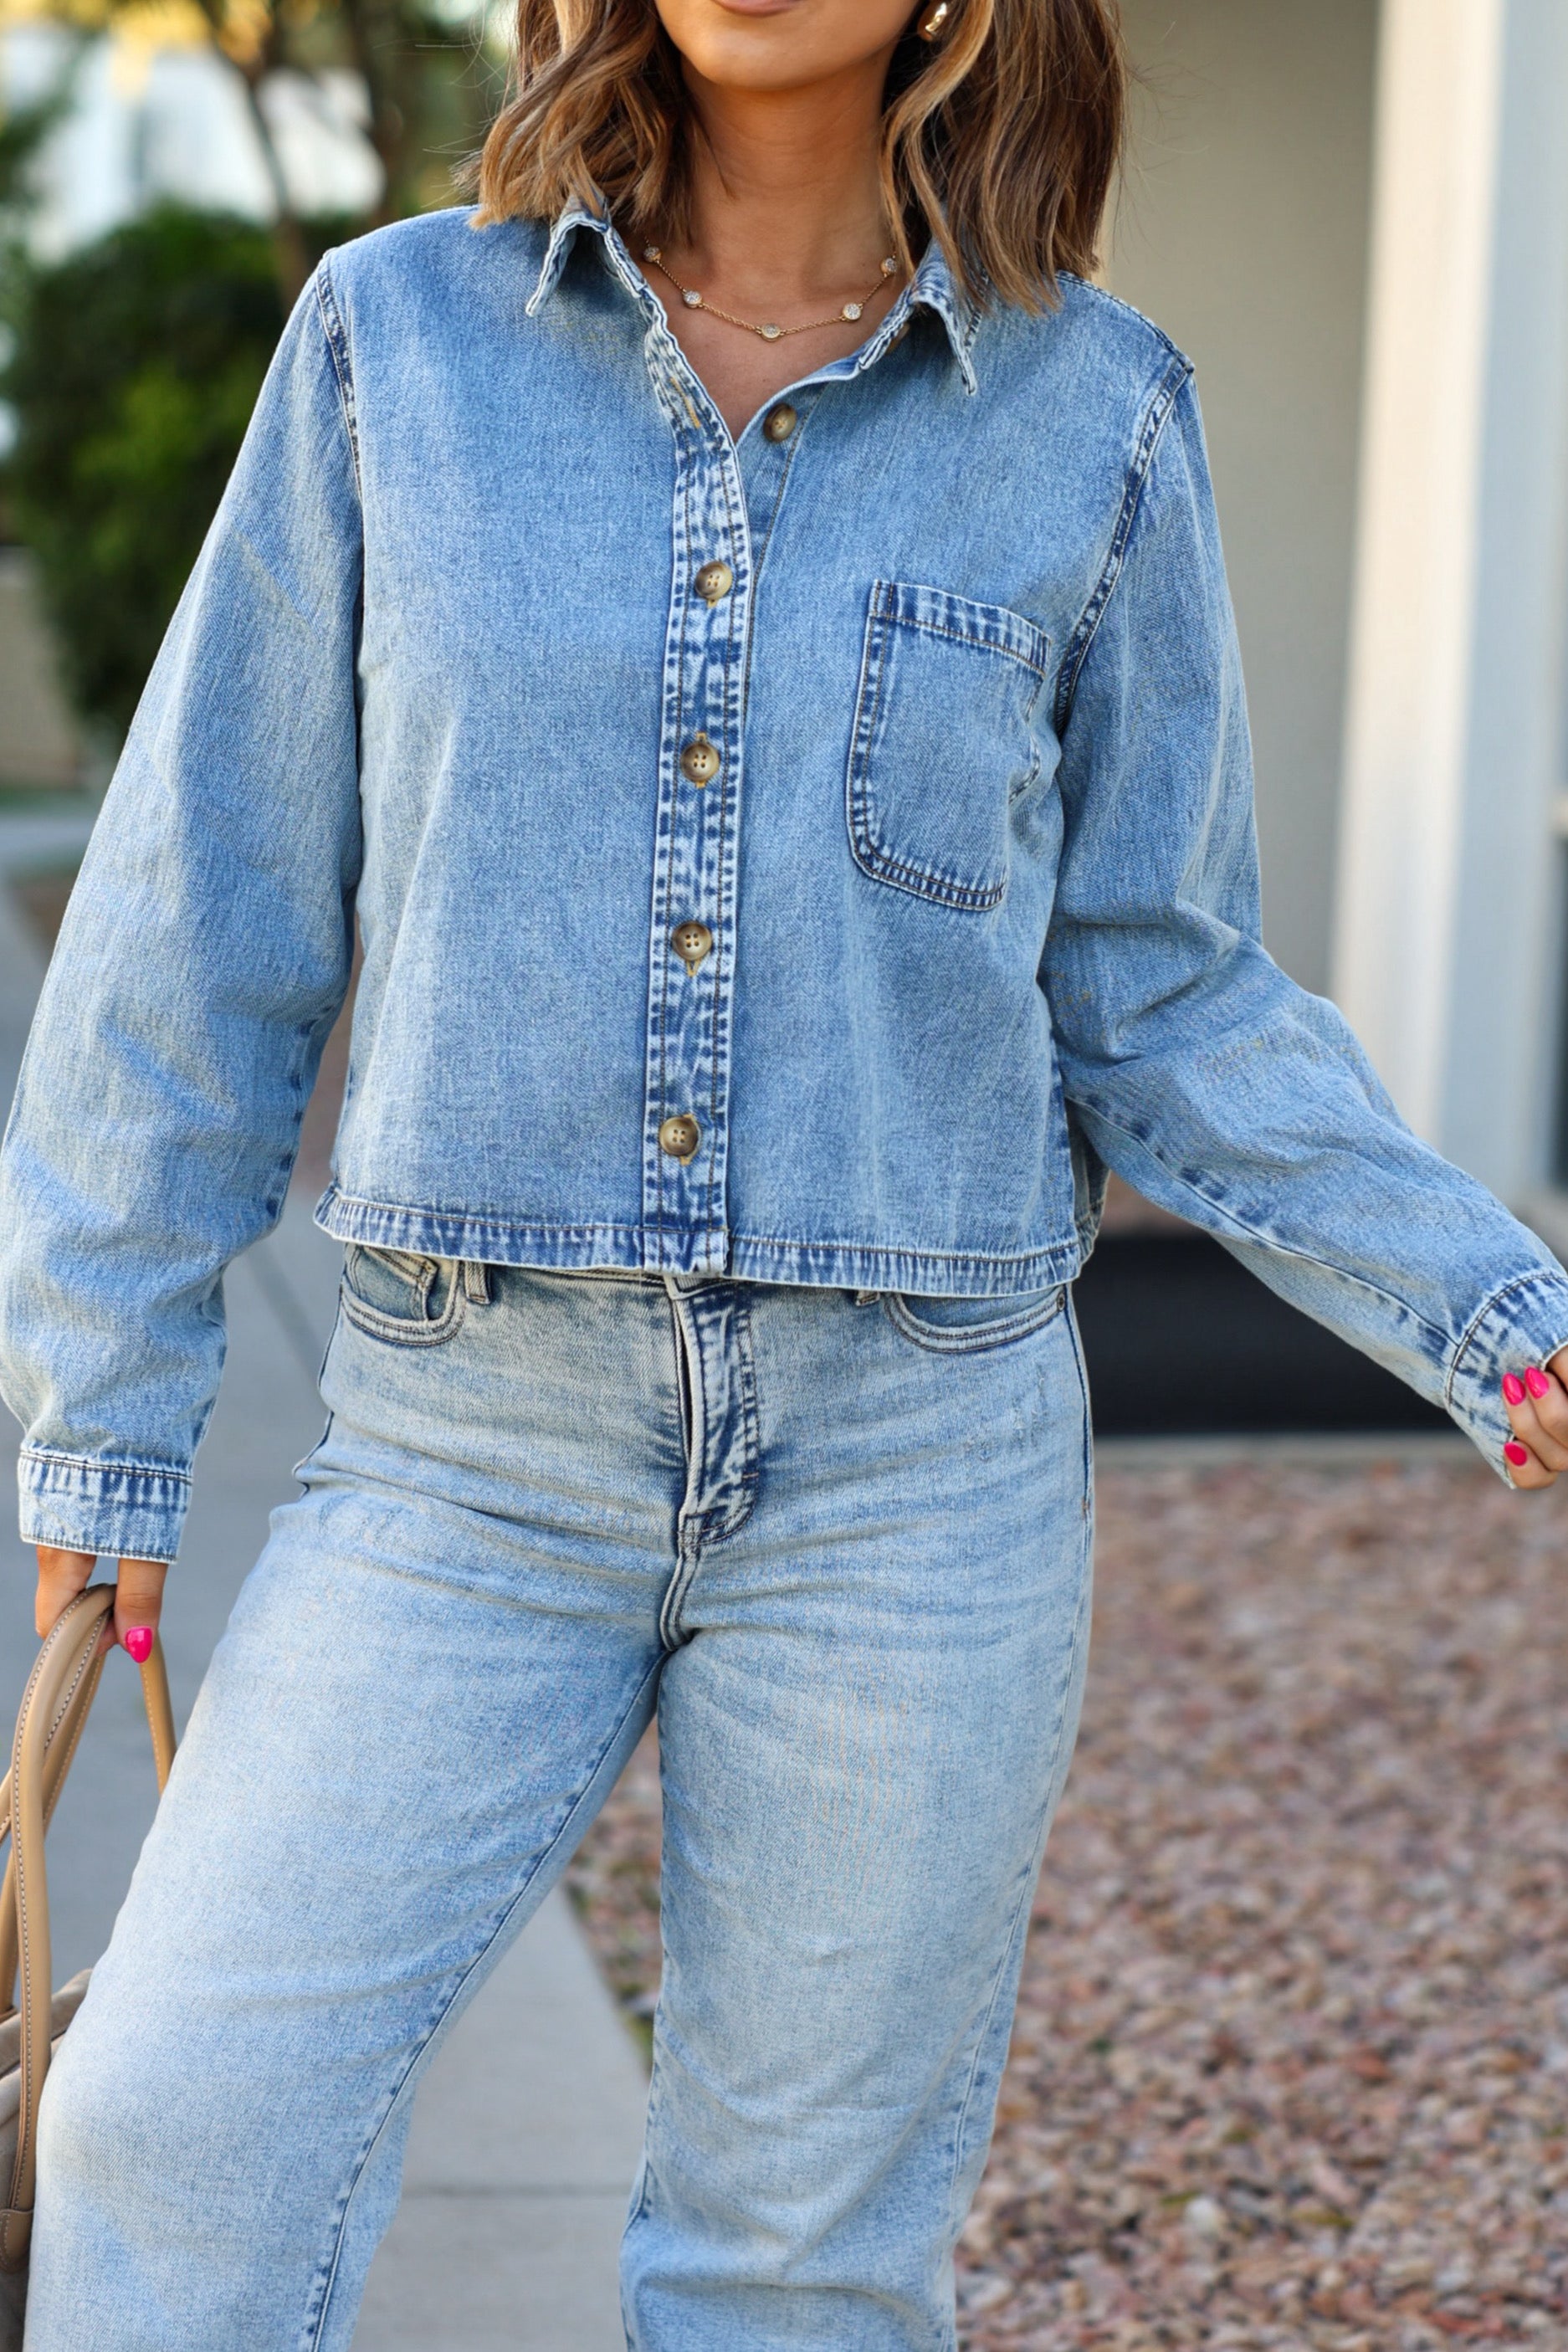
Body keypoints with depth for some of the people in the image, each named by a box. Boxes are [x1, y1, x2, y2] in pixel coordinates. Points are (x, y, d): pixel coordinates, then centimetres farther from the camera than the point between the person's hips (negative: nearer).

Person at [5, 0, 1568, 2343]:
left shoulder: (1091, 415, 1)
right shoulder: (399, 342, 1)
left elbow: (1158, 994, 6)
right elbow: (212, 915, 6)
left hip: (913, 1458, 0)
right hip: (470, 1444, 0)